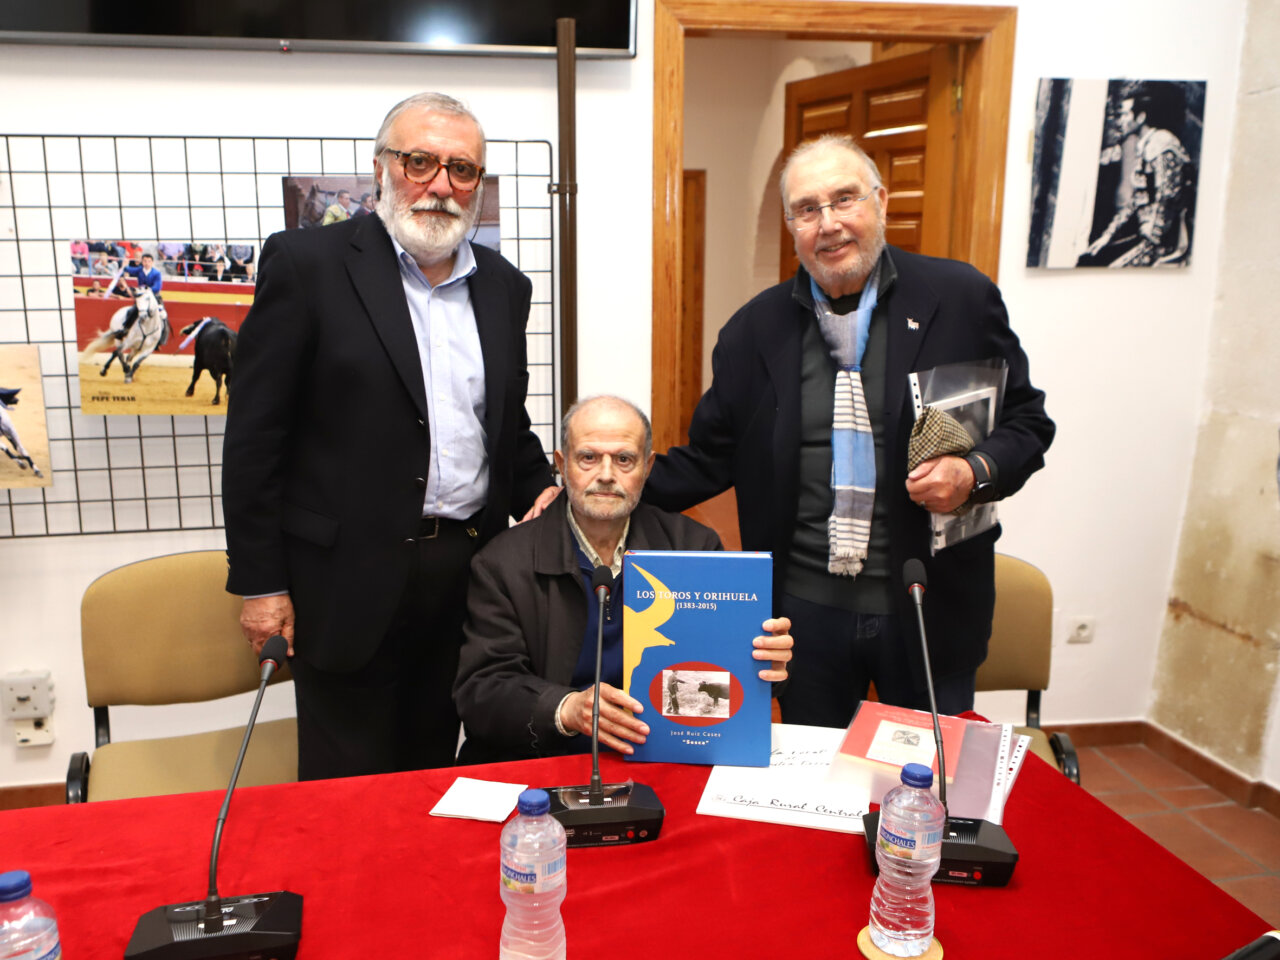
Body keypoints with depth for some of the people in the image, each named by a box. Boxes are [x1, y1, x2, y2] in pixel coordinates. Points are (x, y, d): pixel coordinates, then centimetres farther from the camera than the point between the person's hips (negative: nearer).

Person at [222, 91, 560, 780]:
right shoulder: (308, 264, -6)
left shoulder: (504, 285, 10)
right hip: (351, 580, -4)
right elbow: (254, 433, -7)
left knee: (432, 774, 18)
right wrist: (258, 582, -8)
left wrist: (540, 492, -1)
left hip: (469, 571, 5)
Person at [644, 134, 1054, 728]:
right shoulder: (755, 329, 2)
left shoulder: (962, 299, -3)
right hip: (806, 607, 1)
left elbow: (1026, 422, 4)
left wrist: (975, 473, -16)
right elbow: (710, 456, 6)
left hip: (930, 607, -1)